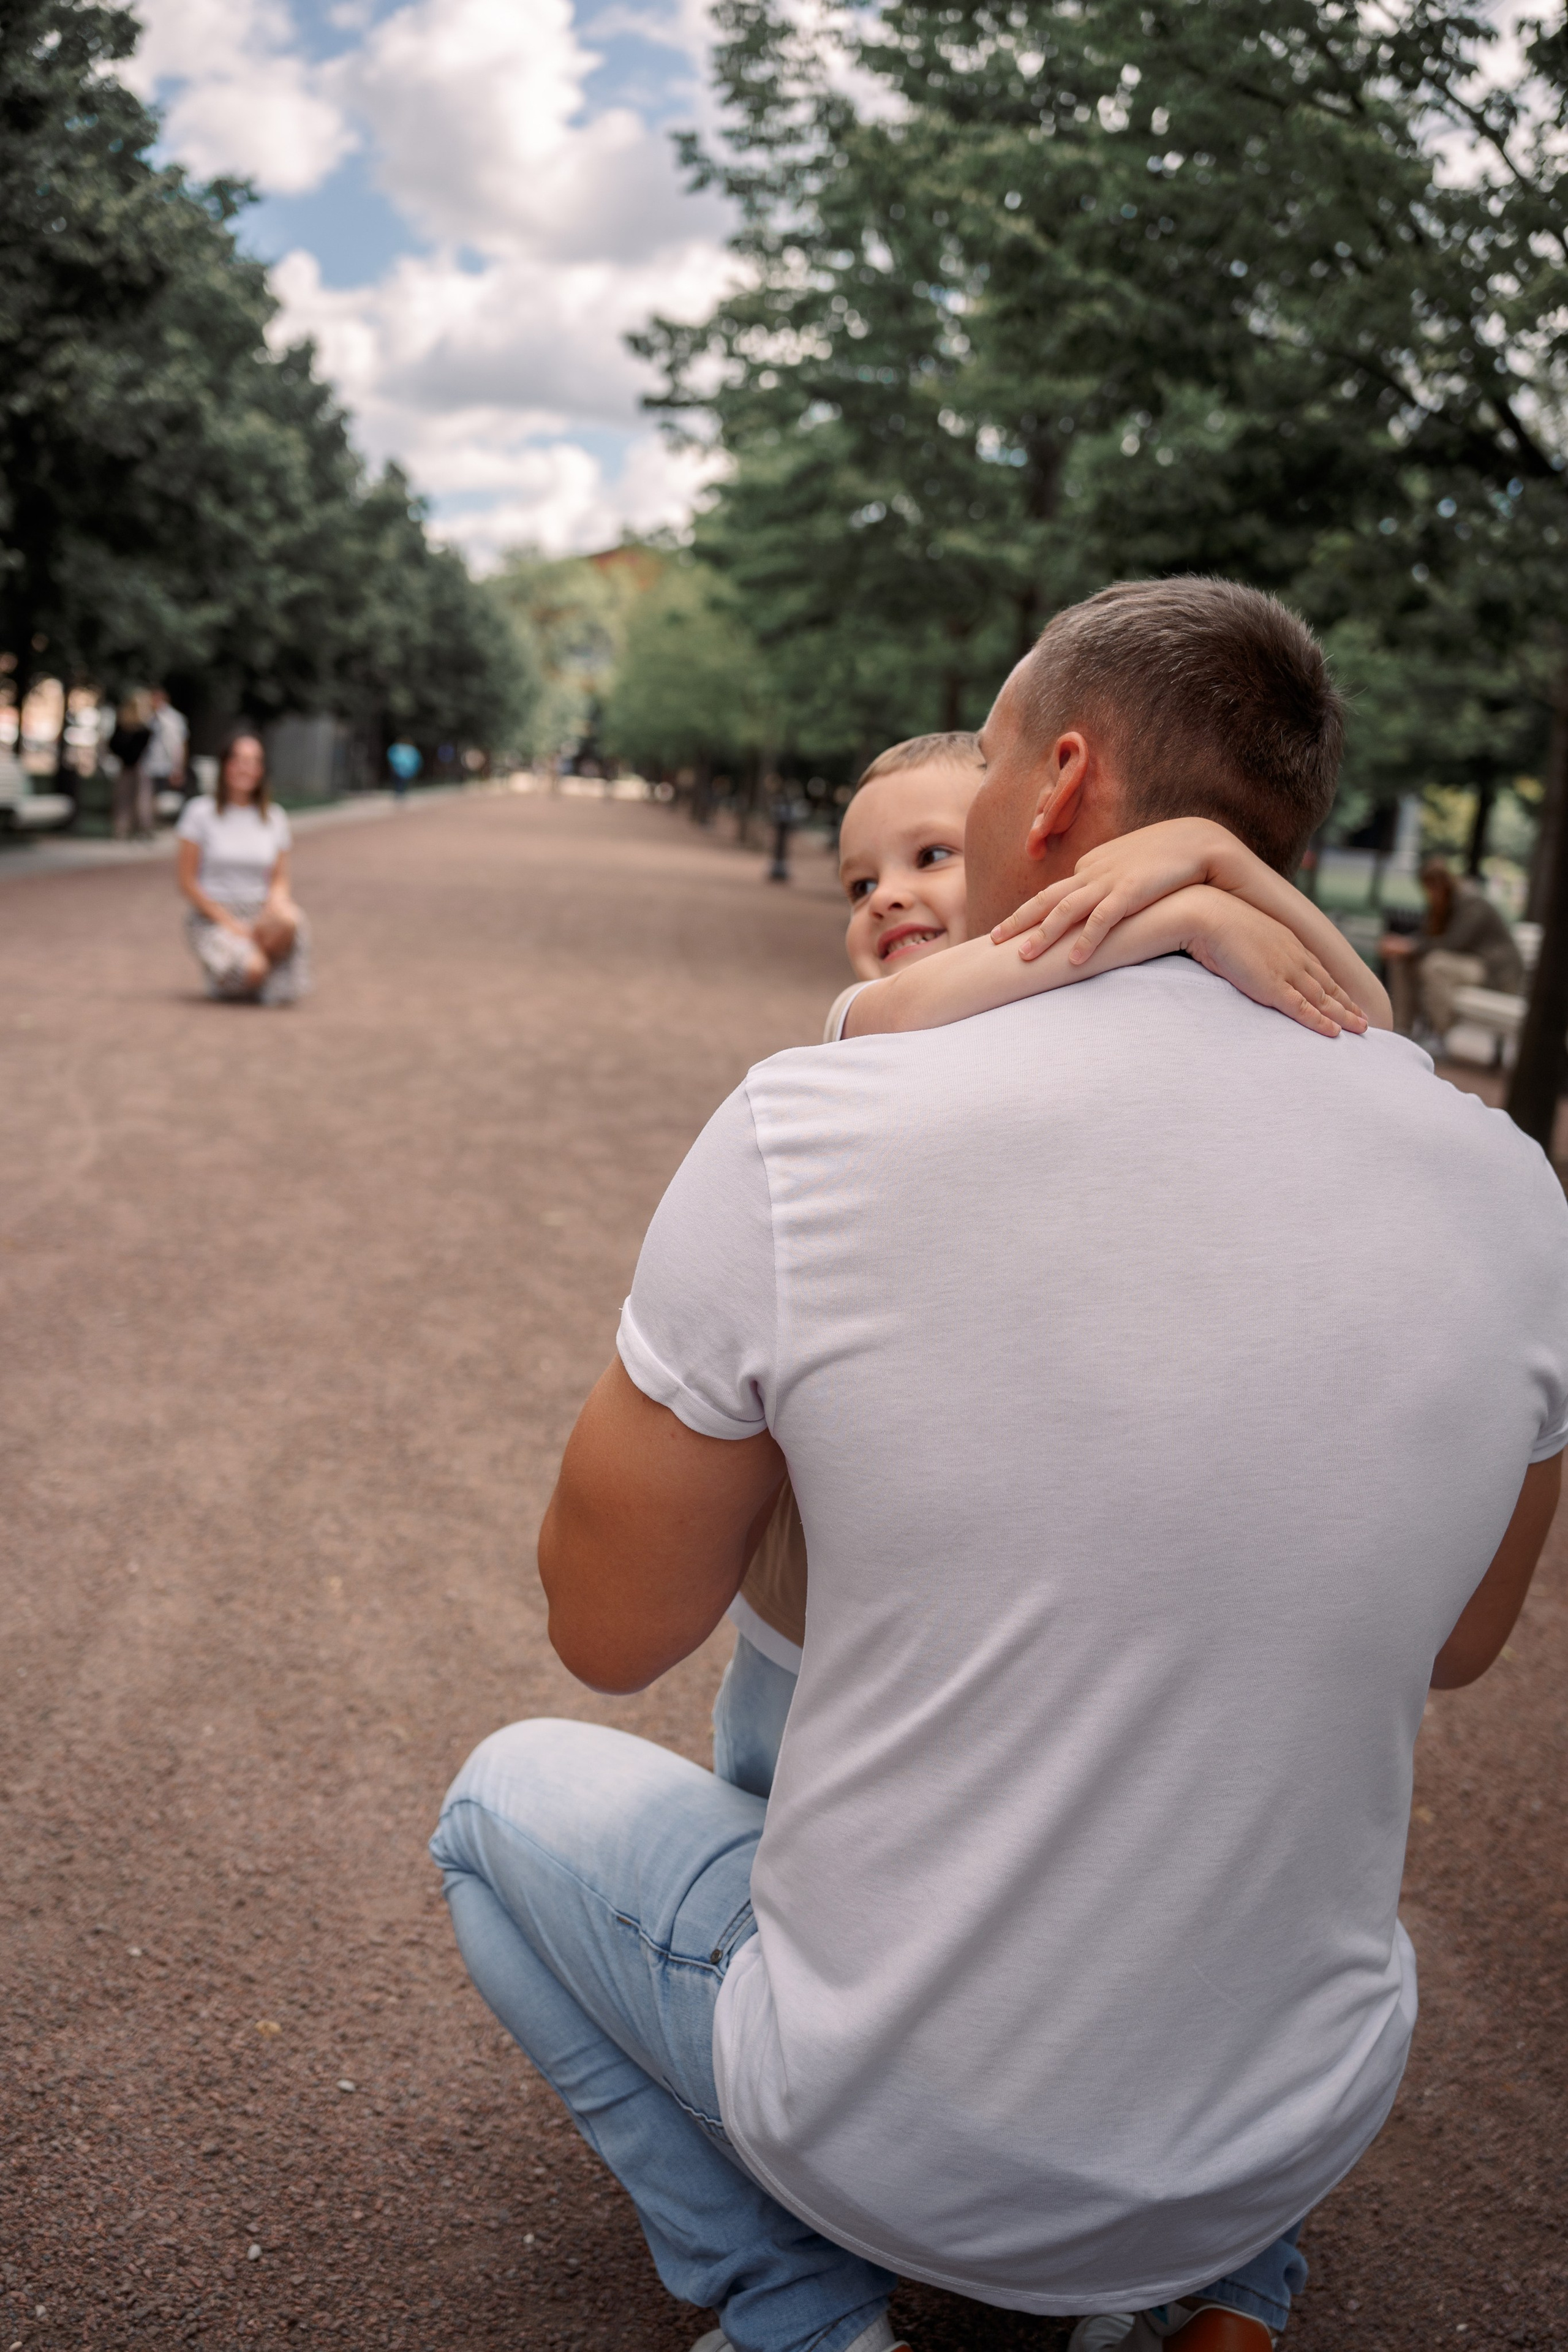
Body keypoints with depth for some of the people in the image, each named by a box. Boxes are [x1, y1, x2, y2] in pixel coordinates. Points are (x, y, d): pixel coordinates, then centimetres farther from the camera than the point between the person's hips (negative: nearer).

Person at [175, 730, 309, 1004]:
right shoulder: (200, 813, -1)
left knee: (289, 920, -35)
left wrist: (276, 902, -13)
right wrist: (230, 923, -13)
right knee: (251, 968, -32)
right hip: (212, 917, -3)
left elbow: (280, 880, 12)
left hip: (259, 913, 3)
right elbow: (188, 882, -3)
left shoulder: (274, 819, 10)